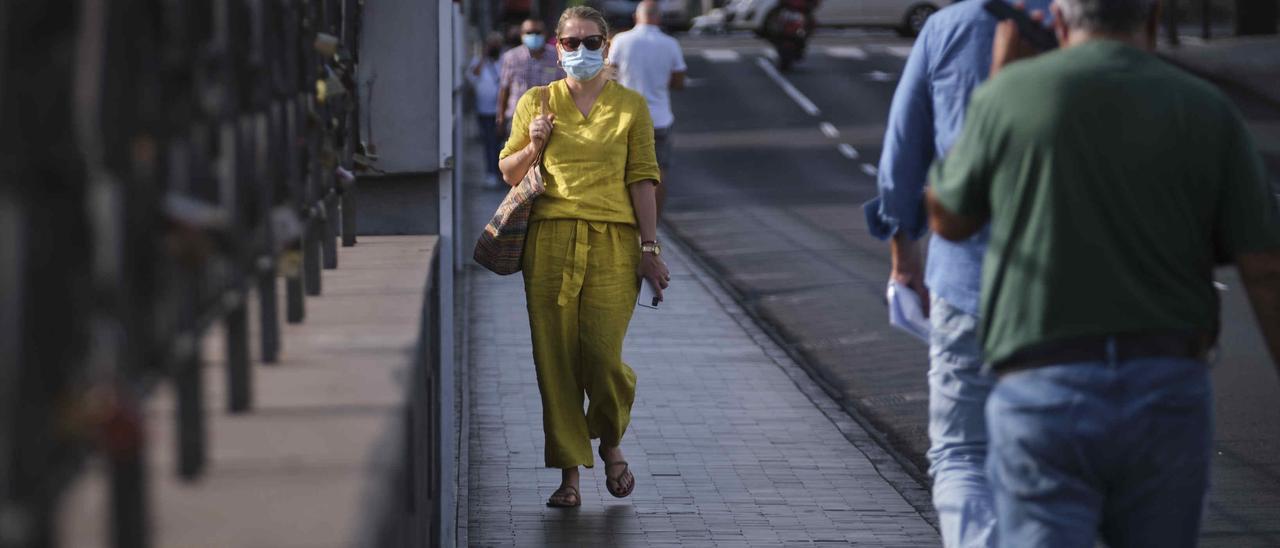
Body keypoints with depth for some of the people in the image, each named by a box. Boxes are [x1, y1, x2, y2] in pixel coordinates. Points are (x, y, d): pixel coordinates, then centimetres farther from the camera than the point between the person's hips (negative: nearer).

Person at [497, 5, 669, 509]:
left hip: (613, 244, -1)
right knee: (555, 358, -1)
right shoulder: (536, 103, 10)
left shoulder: (630, 106, 8)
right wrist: (533, 146, -4)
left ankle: (611, 446, 19)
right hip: (550, 241, 2)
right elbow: (509, 173, 16)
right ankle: (570, 472, 8)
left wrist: (650, 250, -2)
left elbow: (643, 180, 4)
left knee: (602, 356, -10)